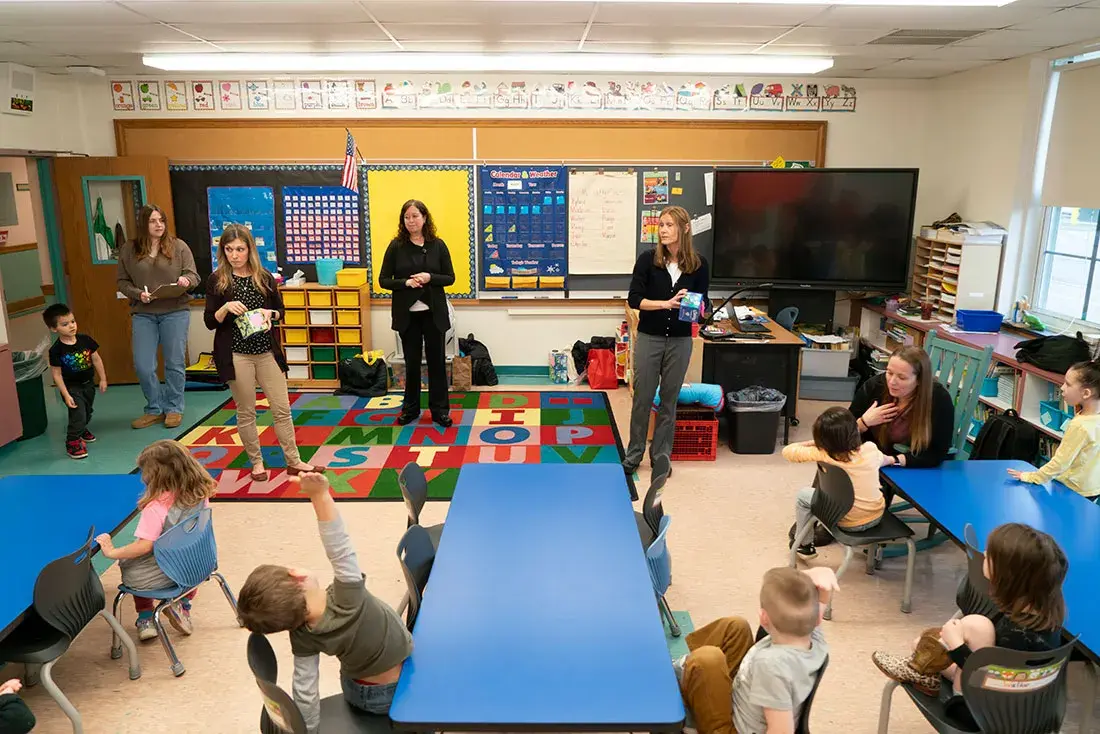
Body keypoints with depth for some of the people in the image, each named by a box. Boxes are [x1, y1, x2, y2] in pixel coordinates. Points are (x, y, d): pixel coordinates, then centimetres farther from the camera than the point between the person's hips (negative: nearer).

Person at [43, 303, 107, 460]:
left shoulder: (86, 340, -11)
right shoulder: (56, 350, -21)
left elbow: (96, 359, 0)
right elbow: (56, 374, -16)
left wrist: (102, 379, 2)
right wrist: (66, 395, -17)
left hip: (88, 384, 5)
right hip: (71, 388, -5)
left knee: (87, 413, 22)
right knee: (78, 415, -10)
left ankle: (81, 430, 50)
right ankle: (72, 443, 7)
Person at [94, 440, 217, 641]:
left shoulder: (156, 506, -27)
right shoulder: (200, 494, -9)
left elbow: (144, 546, -26)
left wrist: (112, 552, -15)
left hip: (163, 575, -5)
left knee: (128, 565, 27)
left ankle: (145, 619, 27)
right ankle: (183, 607, 31)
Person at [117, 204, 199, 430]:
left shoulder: (178, 246, 3)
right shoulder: (128, 250, 5)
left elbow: (193, 275, 1)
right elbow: (122, 282, 8)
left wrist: (186, 280, -21)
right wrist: (138, 294, -11)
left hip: (175, 312, -1)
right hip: (143, 314, 1)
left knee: (174, 363, 5)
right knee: (143, 366, 0)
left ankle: (173, 409, 20)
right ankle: (154, 409, 18)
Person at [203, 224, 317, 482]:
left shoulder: (264, 276, 3)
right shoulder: (216, 280, -3)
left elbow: (280, 310, 12)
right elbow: (209, 322, -3)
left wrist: (269, 313, -10)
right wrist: (226, 308, -21)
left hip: (267, 351, 2)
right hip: (236, 354, -2)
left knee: (282, 409, 6)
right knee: (246, 412, 7)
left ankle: (293, 461, 17)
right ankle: (257, 463, 21)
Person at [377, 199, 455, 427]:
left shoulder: (438, 245, -1)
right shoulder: (396, 246, -2)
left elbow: (450, 278, 1)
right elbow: (383, 280, -1)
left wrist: (430, 278, -17)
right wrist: (405, 283, -18)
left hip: (433, 313, 0)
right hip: (407, 314, 0)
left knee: (437, 361, 6)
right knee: (412, 362, 11)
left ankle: (440, 409, 17)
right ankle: (410, 408, 25)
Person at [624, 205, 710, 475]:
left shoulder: (699, 263, -3)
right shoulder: (648, 259, -7)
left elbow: (703, 301, 3)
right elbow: (634, 299, -10)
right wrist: (665, 303, -24)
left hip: (680, 340, 1)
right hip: (649, 337, -1)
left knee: (669, 399, 11)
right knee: (643, 397, 6)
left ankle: (661, 454, 26)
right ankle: (634, 453, 22)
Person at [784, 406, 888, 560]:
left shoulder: (823, 454, -22)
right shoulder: (871, 449, -12)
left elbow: (787, 451, -11)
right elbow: (883, 460, 12)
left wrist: (813, 443, 1)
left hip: (849, 523, -4)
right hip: (877, 516, 4)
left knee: (802, 495, 15)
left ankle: (804, 544, 27)